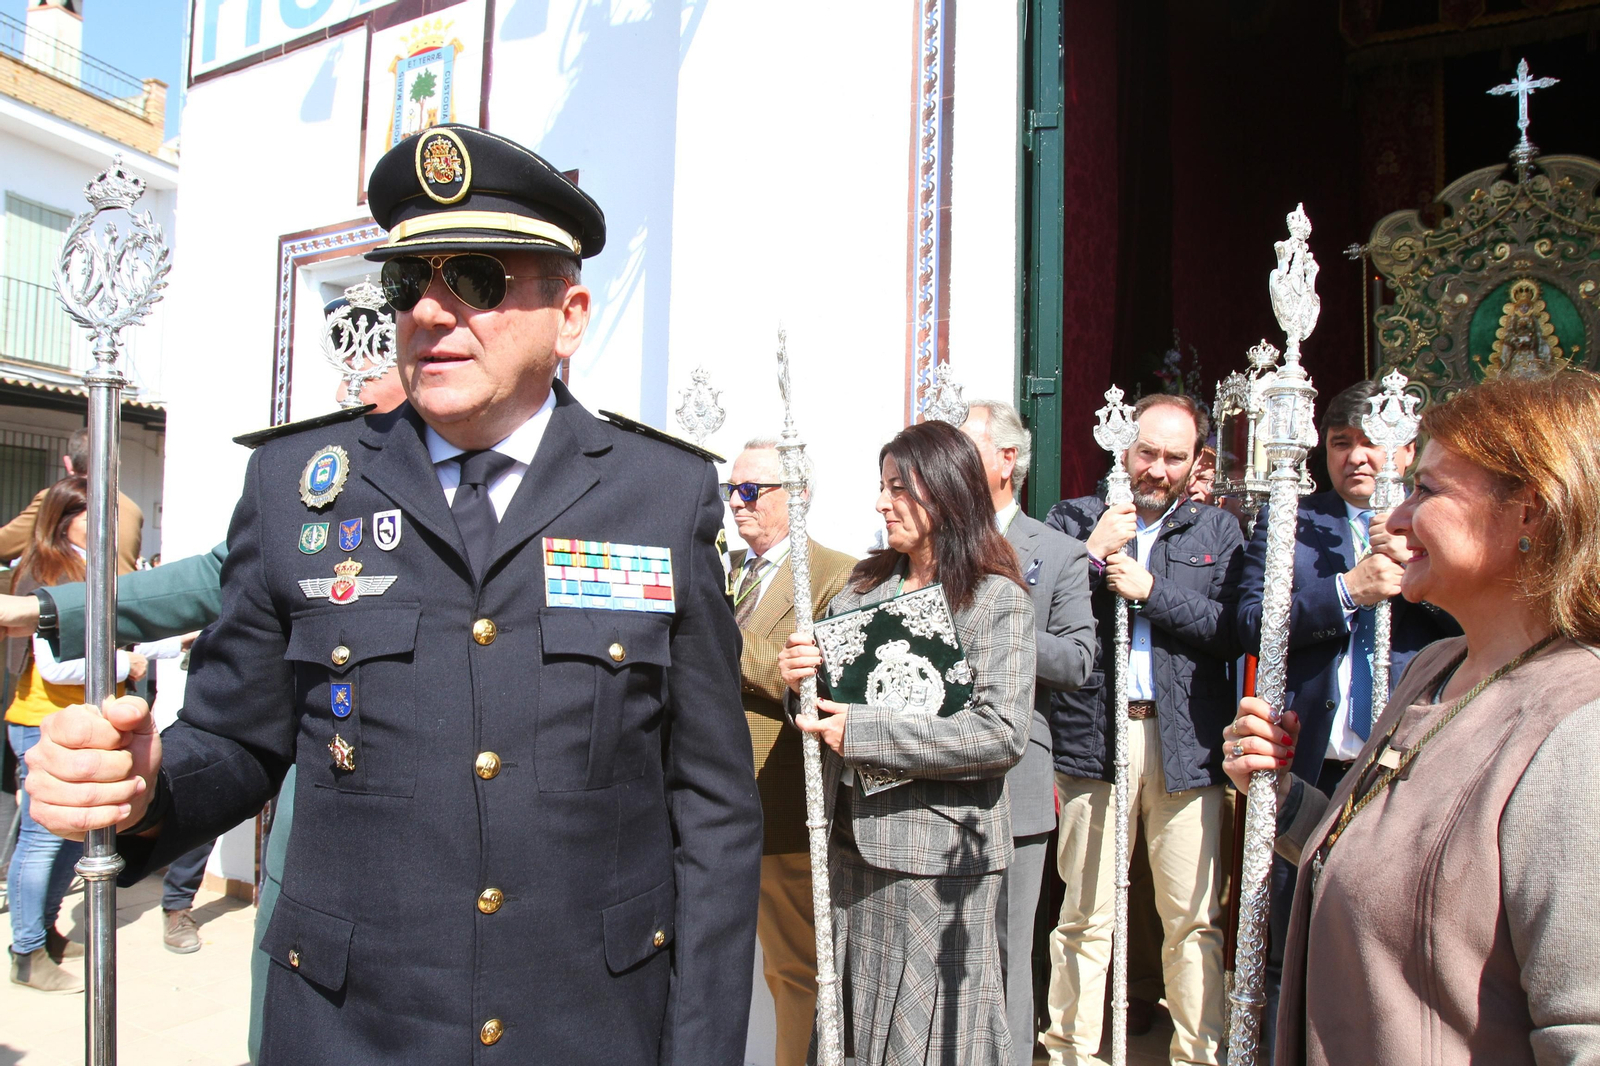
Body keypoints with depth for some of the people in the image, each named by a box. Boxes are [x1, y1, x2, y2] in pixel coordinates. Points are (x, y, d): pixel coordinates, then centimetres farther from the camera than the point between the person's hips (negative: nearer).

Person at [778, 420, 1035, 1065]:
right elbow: (830, 702, 16)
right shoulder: (865, 583, 8)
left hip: (939, 848, -5)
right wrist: (801, 678, -7)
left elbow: (1002, 733, -20)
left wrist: (863, 732, -20)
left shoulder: (996, 599, -9)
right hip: (854, 837, 6)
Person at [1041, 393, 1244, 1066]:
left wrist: (1151, 589, -9)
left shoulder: (1217, 531, 10)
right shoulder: (1074, 520, 9)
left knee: (1194, 920, 5)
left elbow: (1233, 631, -3)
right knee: (1084, 917, 7)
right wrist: (1093, 555, -10)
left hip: (1187, 741, 1)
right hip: (1093, 737, 0)